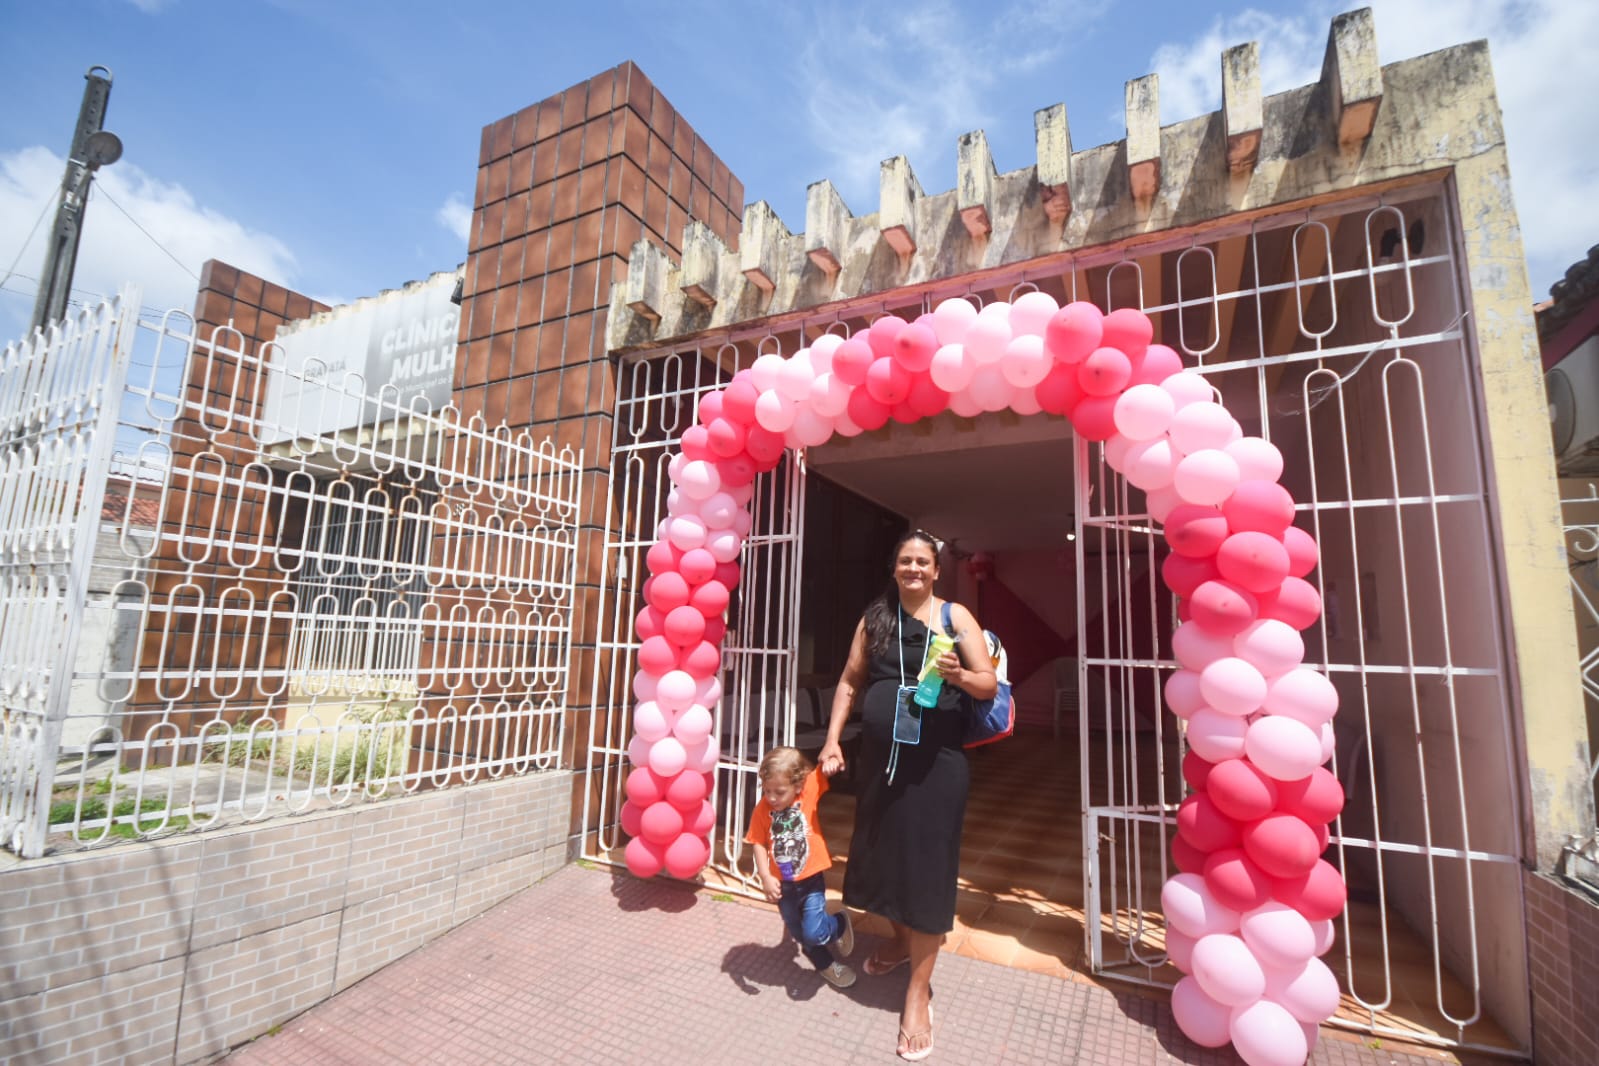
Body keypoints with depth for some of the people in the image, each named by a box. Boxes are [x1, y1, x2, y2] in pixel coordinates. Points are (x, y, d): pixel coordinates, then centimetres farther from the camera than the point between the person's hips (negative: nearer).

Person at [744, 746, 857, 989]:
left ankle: (840, 924, 24)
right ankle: (825, 964, 49)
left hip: (811, 880, -3)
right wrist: (765, 877, -20)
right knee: (800, 935, 20)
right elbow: (759, 844, -12)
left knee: (814, 933, -10)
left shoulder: (808, 792, -17)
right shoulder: (763, 810, -15)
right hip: (782, 885, 3)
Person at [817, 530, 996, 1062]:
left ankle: (919, 990, 20)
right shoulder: (874, 618, 6)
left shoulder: (955, 616, -3)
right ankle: (900, 939, 46)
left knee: (927, 863, 3)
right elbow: (850, 681, 9)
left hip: (935, 761, -3)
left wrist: (958, 675, -26)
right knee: (883, 851, 17)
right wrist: (833, 739, 3)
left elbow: (989, 684, -5)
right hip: (879, 757, 4)